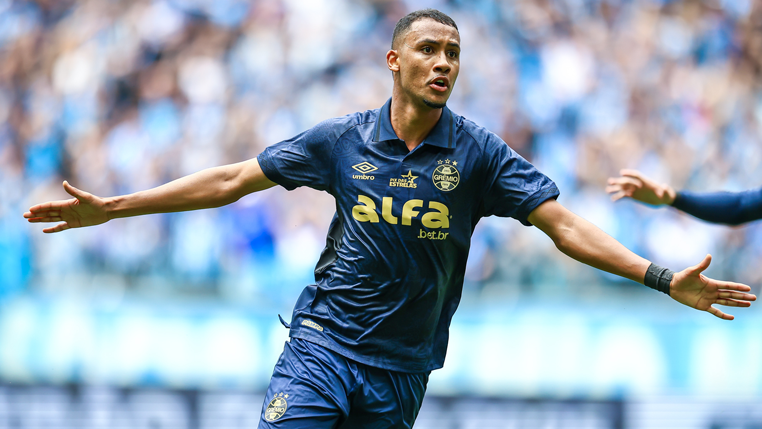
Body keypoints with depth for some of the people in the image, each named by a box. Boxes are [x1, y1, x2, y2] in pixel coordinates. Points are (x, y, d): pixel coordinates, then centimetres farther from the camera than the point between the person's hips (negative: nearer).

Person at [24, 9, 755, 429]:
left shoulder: (477, 154, -1)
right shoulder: (343, 140, 1)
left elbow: (563, 224, -6)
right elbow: (232, 180, 7)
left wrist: (661, 278, -17)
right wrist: (110, 208, 6)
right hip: (323, 344, -1)